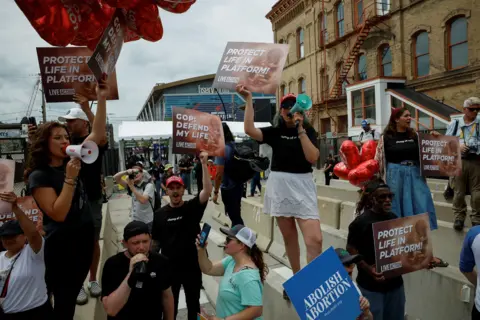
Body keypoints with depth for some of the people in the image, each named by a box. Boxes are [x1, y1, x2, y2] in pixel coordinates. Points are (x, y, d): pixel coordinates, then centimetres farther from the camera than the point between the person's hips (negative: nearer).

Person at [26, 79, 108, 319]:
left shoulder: (71, 161, 3)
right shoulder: (39, 176, -14)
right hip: (62, 244, -6)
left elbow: (98, 134, -1)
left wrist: (101, 98, -10)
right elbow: (58, 214, -22)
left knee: (72, 294, 21)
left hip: (84, 237, 6)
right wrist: (70, 179, -27)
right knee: (63, 299, 10)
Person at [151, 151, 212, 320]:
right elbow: (156, 242, 4)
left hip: (192, 266, -1)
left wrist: (204, 164, -33)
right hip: (169, 267, 1)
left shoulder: (192, 207, -8)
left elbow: (207, 190, -25)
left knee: (193, 303, 18)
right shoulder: (160, 214, -3)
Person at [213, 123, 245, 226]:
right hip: (238, 185, 8)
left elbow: (219, 174, -20)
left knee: (234, 217, 1)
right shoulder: (235, 145, 4)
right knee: (236, 215, 21)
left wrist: (215, 192, -13)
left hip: (228, 188, -8)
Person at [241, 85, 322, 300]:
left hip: (303, 186, -1)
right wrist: (248, 100, -14)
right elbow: (249, 130, -13)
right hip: (279, 186, 2)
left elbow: (313, 158, -12)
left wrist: (300, 130, -15)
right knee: (289, 236, 13)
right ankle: (297, 278, 31)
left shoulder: (308, 130, 3)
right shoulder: (275, 131, 4)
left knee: (315, 238, -13)